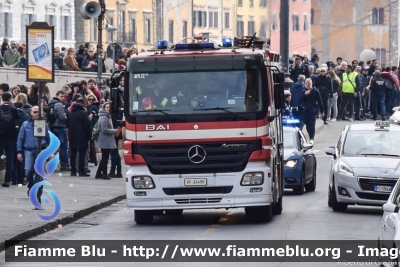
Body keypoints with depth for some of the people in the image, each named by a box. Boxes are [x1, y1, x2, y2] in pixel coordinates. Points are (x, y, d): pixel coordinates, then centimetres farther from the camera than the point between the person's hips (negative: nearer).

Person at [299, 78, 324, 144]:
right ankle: (311, 137, 17)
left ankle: (312, 138, -14)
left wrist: (322, 111, 2)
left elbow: (319, 102, 3)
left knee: (312, 125, -12)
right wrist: (305, 95, -14)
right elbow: (300, 101, 0)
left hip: (313, 111, -3)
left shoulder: (316, 92, 0)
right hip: (305, 111, 3)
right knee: (307, 126, 5)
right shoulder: (303, 91, 9)